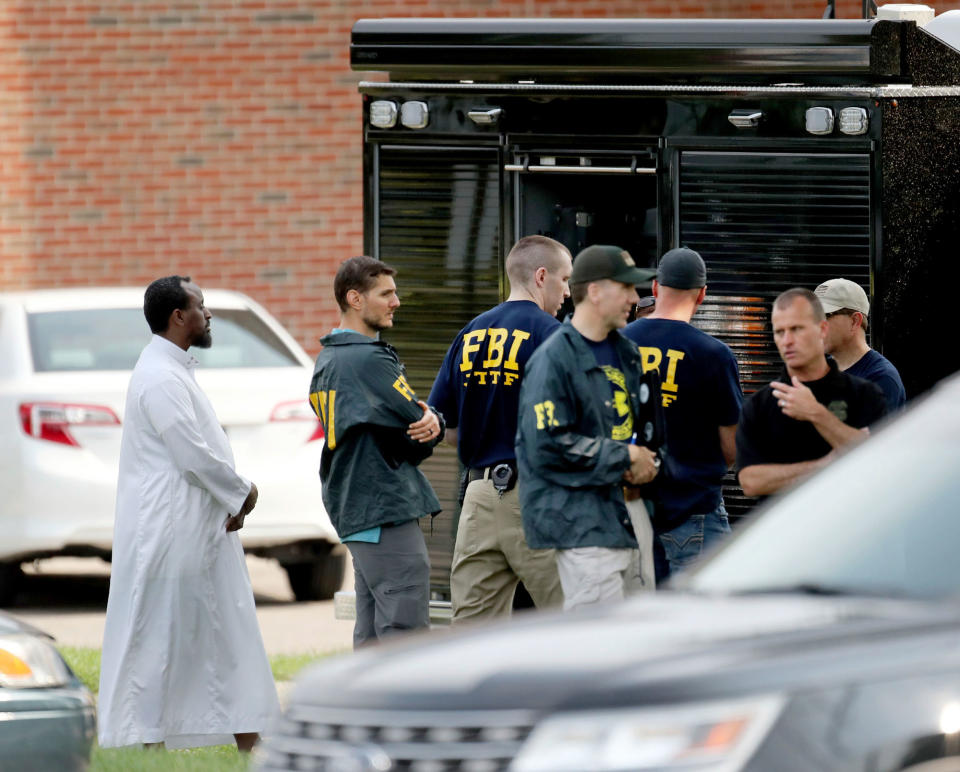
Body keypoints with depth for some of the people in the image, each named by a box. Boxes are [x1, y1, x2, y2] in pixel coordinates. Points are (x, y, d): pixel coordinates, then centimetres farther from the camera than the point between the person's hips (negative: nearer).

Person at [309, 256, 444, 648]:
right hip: (387, 511, -10)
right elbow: (418, 432, -13)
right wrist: (430, 425, 9)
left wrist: (429, 421, -7)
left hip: (353, 509, 10)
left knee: (371, 634, 12)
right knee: (404, 632, -11)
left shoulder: (327, 360, 16)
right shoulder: (368, 360, -15)